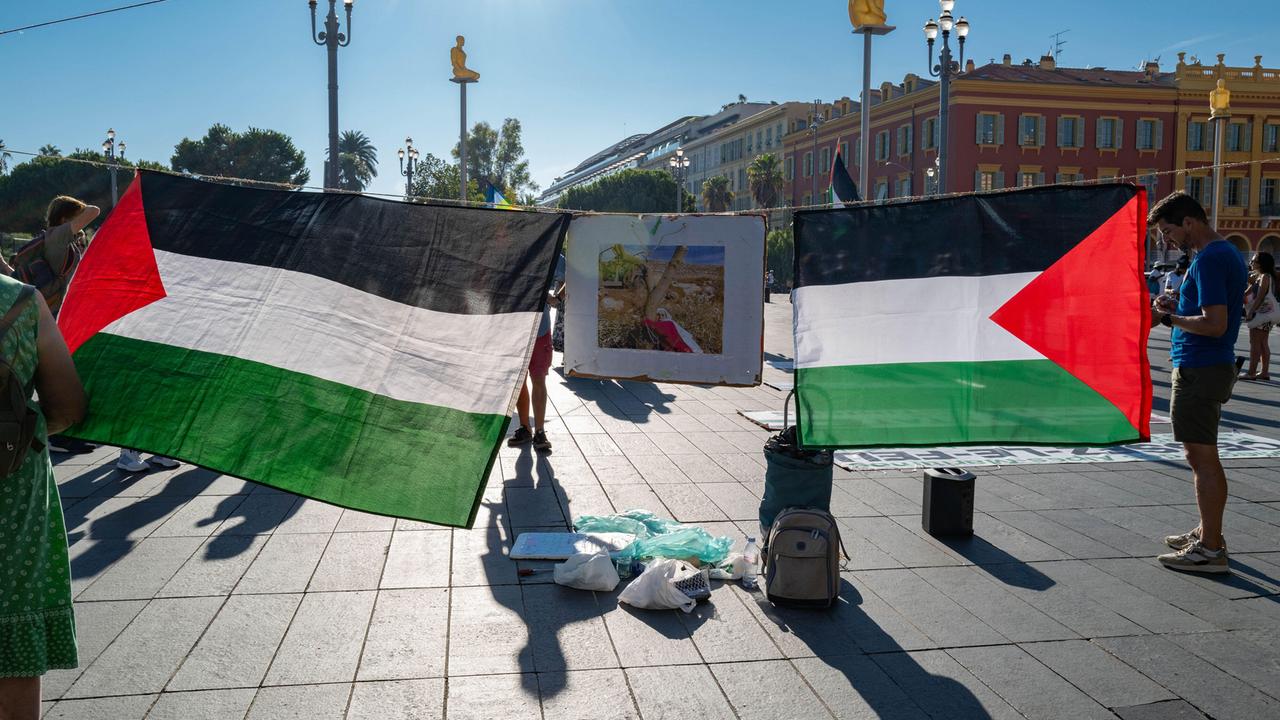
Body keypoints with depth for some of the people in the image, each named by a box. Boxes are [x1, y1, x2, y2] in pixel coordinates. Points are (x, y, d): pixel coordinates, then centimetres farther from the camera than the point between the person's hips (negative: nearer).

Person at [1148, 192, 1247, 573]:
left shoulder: (1209, 260, -18)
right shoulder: (1227, 253, 15)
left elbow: (1215, 325, -24)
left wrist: (1166, 318, -13)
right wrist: (1178, 307, 10)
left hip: (1199, 370, -11)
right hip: (1214, 366, 11)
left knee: (1201, 457, -5)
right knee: (1204, 456, 18)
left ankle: (1210, 550, 0)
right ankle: (1207, 533, 28)